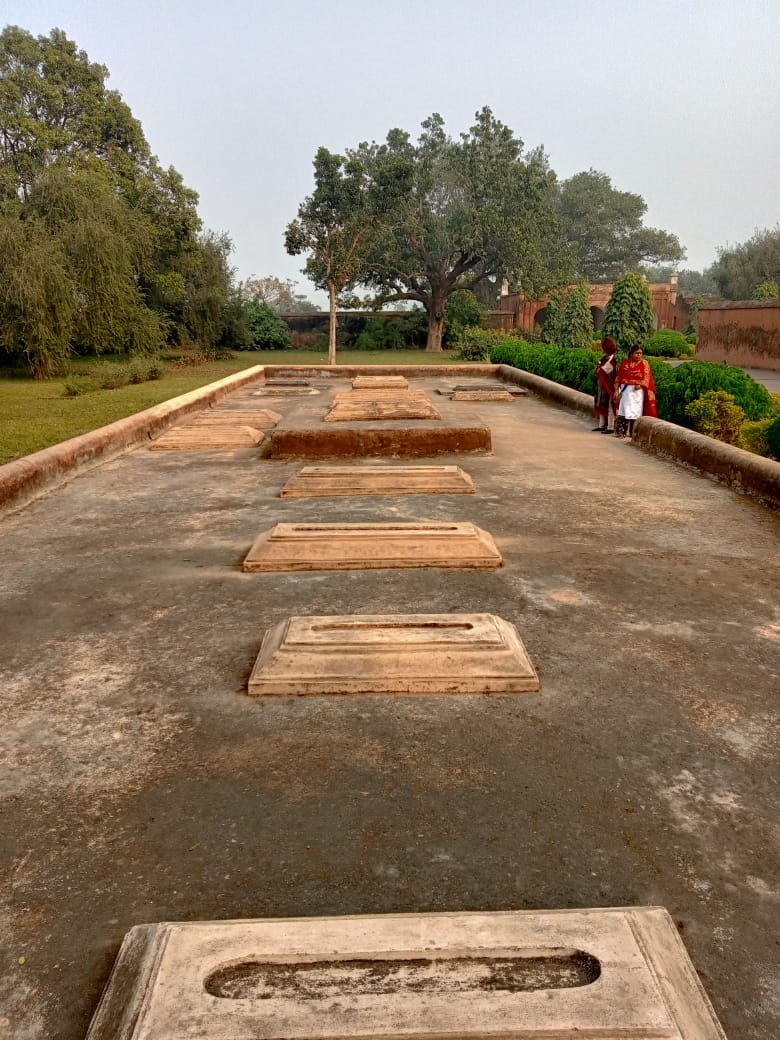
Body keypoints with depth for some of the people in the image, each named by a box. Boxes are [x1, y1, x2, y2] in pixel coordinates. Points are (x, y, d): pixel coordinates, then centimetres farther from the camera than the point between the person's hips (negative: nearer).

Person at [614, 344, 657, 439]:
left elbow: (647, 377, -3)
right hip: (625, 390, 0)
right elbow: (618, 378, 5)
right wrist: (616, 390, -1)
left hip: (638, 391, 0)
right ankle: (621, 432, -6)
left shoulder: (644, 364, 4)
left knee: (636, 413, 3)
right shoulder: (624, 364, 6)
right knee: (624, 411, -6)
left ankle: (633, 433, 9)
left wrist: (640, 384, -19)